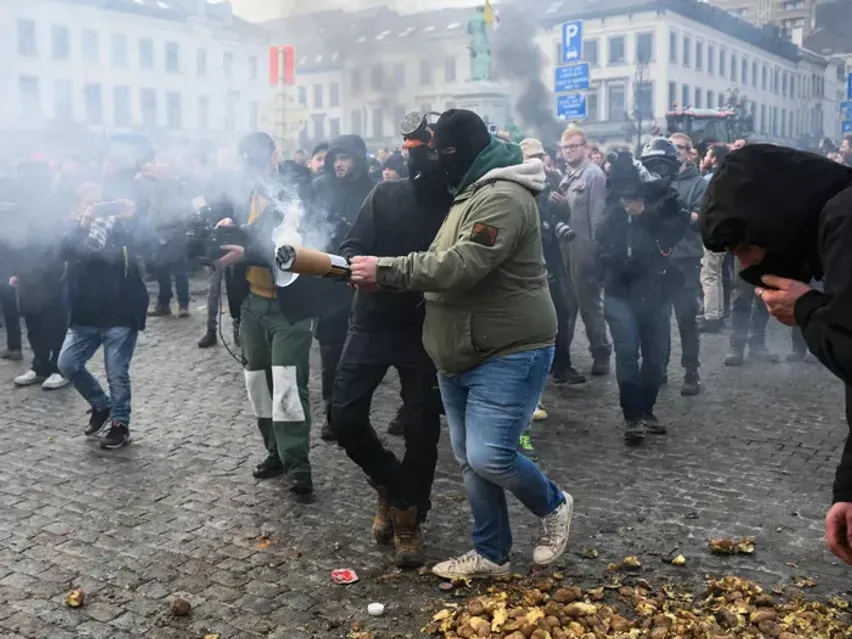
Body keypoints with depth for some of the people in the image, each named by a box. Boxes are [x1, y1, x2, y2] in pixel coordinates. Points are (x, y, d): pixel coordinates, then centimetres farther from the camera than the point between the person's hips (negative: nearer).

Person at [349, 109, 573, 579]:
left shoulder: (502, 198, -19)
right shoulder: (470, 194, 16)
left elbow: (460, 266, -29)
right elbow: (444, 262, 19)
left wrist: (384, 270, -24)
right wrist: (383, 271, 4)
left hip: (509, 354, -10)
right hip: (460, 356, 10)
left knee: (489, 458, -12)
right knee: (468, 459, 12)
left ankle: (553, 507, 17)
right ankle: (491, 554, 25)